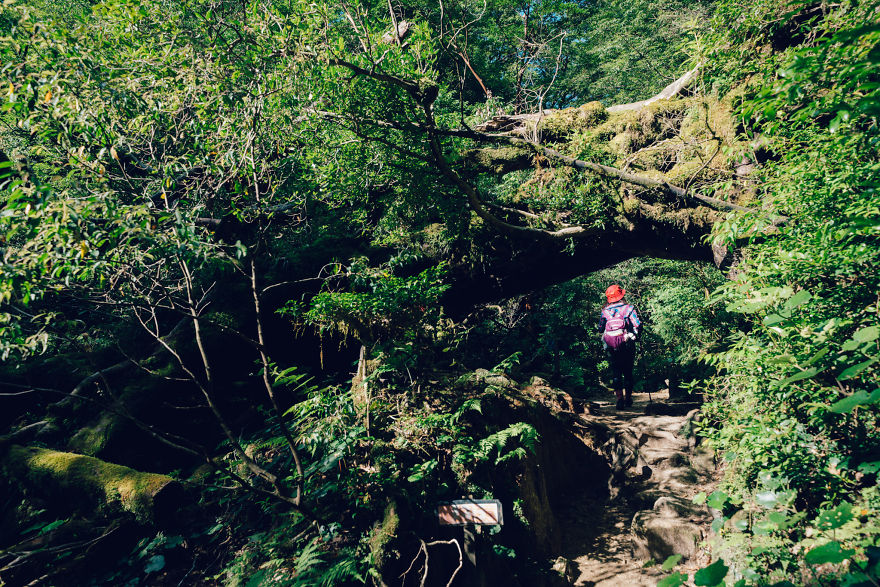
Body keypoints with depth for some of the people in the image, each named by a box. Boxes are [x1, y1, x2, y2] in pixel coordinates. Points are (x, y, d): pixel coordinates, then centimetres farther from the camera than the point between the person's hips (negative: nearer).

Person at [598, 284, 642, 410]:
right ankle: (628, 398, 20)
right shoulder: (629, 308, -3)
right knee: (628, 372, 13)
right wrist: (637, 337, 8)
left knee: (616, 373, 4)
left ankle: (620, 398, -10)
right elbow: (638, 325, -10)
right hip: (627, 346, -1)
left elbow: (600, 329, 8)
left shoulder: (605, 311, 1)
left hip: (611, 347, 1)